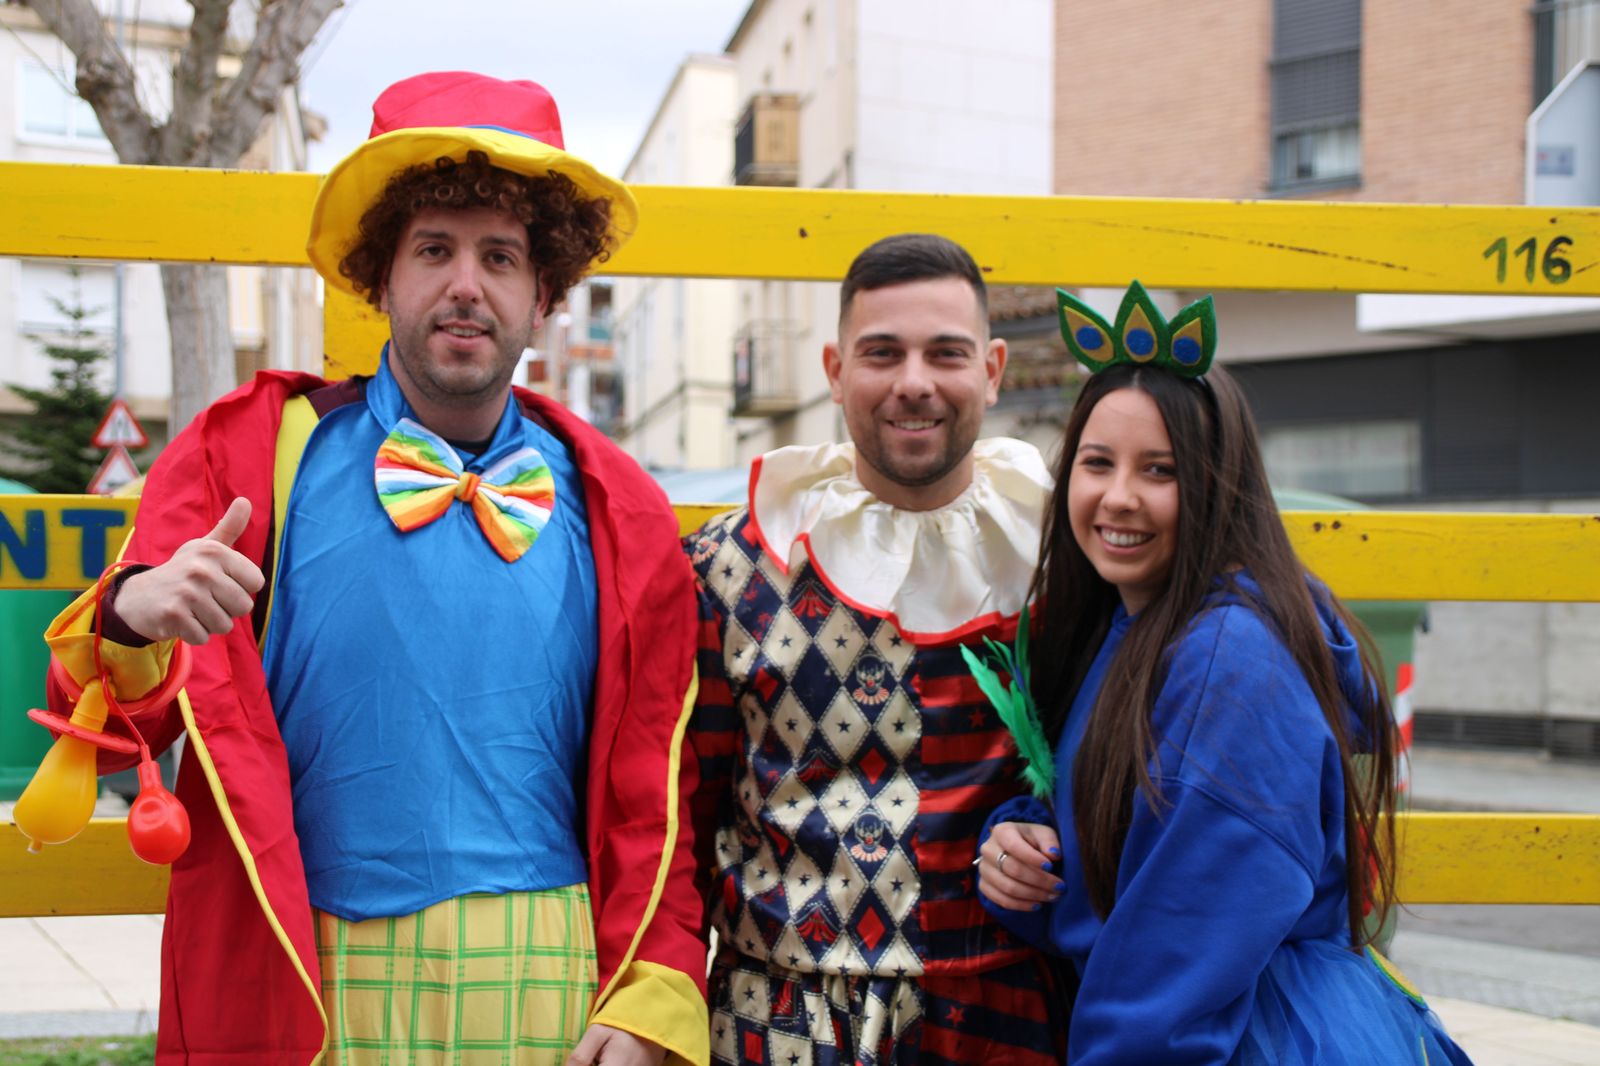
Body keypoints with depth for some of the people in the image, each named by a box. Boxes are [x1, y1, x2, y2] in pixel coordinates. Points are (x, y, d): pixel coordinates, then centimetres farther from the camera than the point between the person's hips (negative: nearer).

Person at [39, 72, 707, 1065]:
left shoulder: (616, 514, 4)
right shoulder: (253, 454, 0)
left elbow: (654, 790, 7)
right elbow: (113, 726, -2)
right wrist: (133, 624, -24)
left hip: (547, 984, 1)